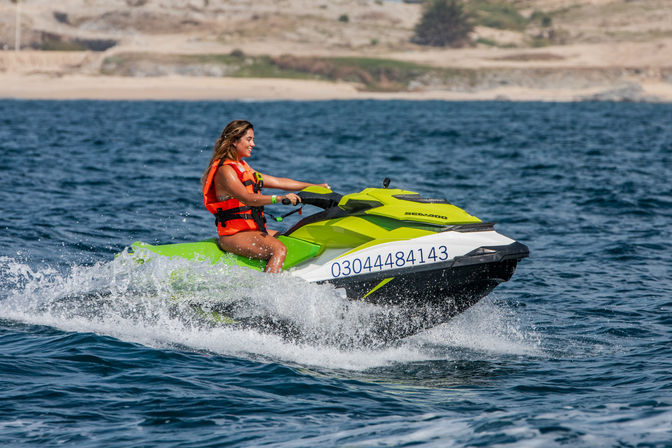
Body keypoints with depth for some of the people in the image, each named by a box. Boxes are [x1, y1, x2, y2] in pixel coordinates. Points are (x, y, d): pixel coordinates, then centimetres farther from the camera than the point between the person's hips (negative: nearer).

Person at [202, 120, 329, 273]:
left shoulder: (243, 168, 20)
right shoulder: (225, 170, -12)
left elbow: (278, 182, 22)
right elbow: (247, 198, -27)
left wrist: (316, 187, 19)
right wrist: (280, 198, -37)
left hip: (253, 230, 10)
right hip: (233, 235, -10)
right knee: (279, 249, -30)